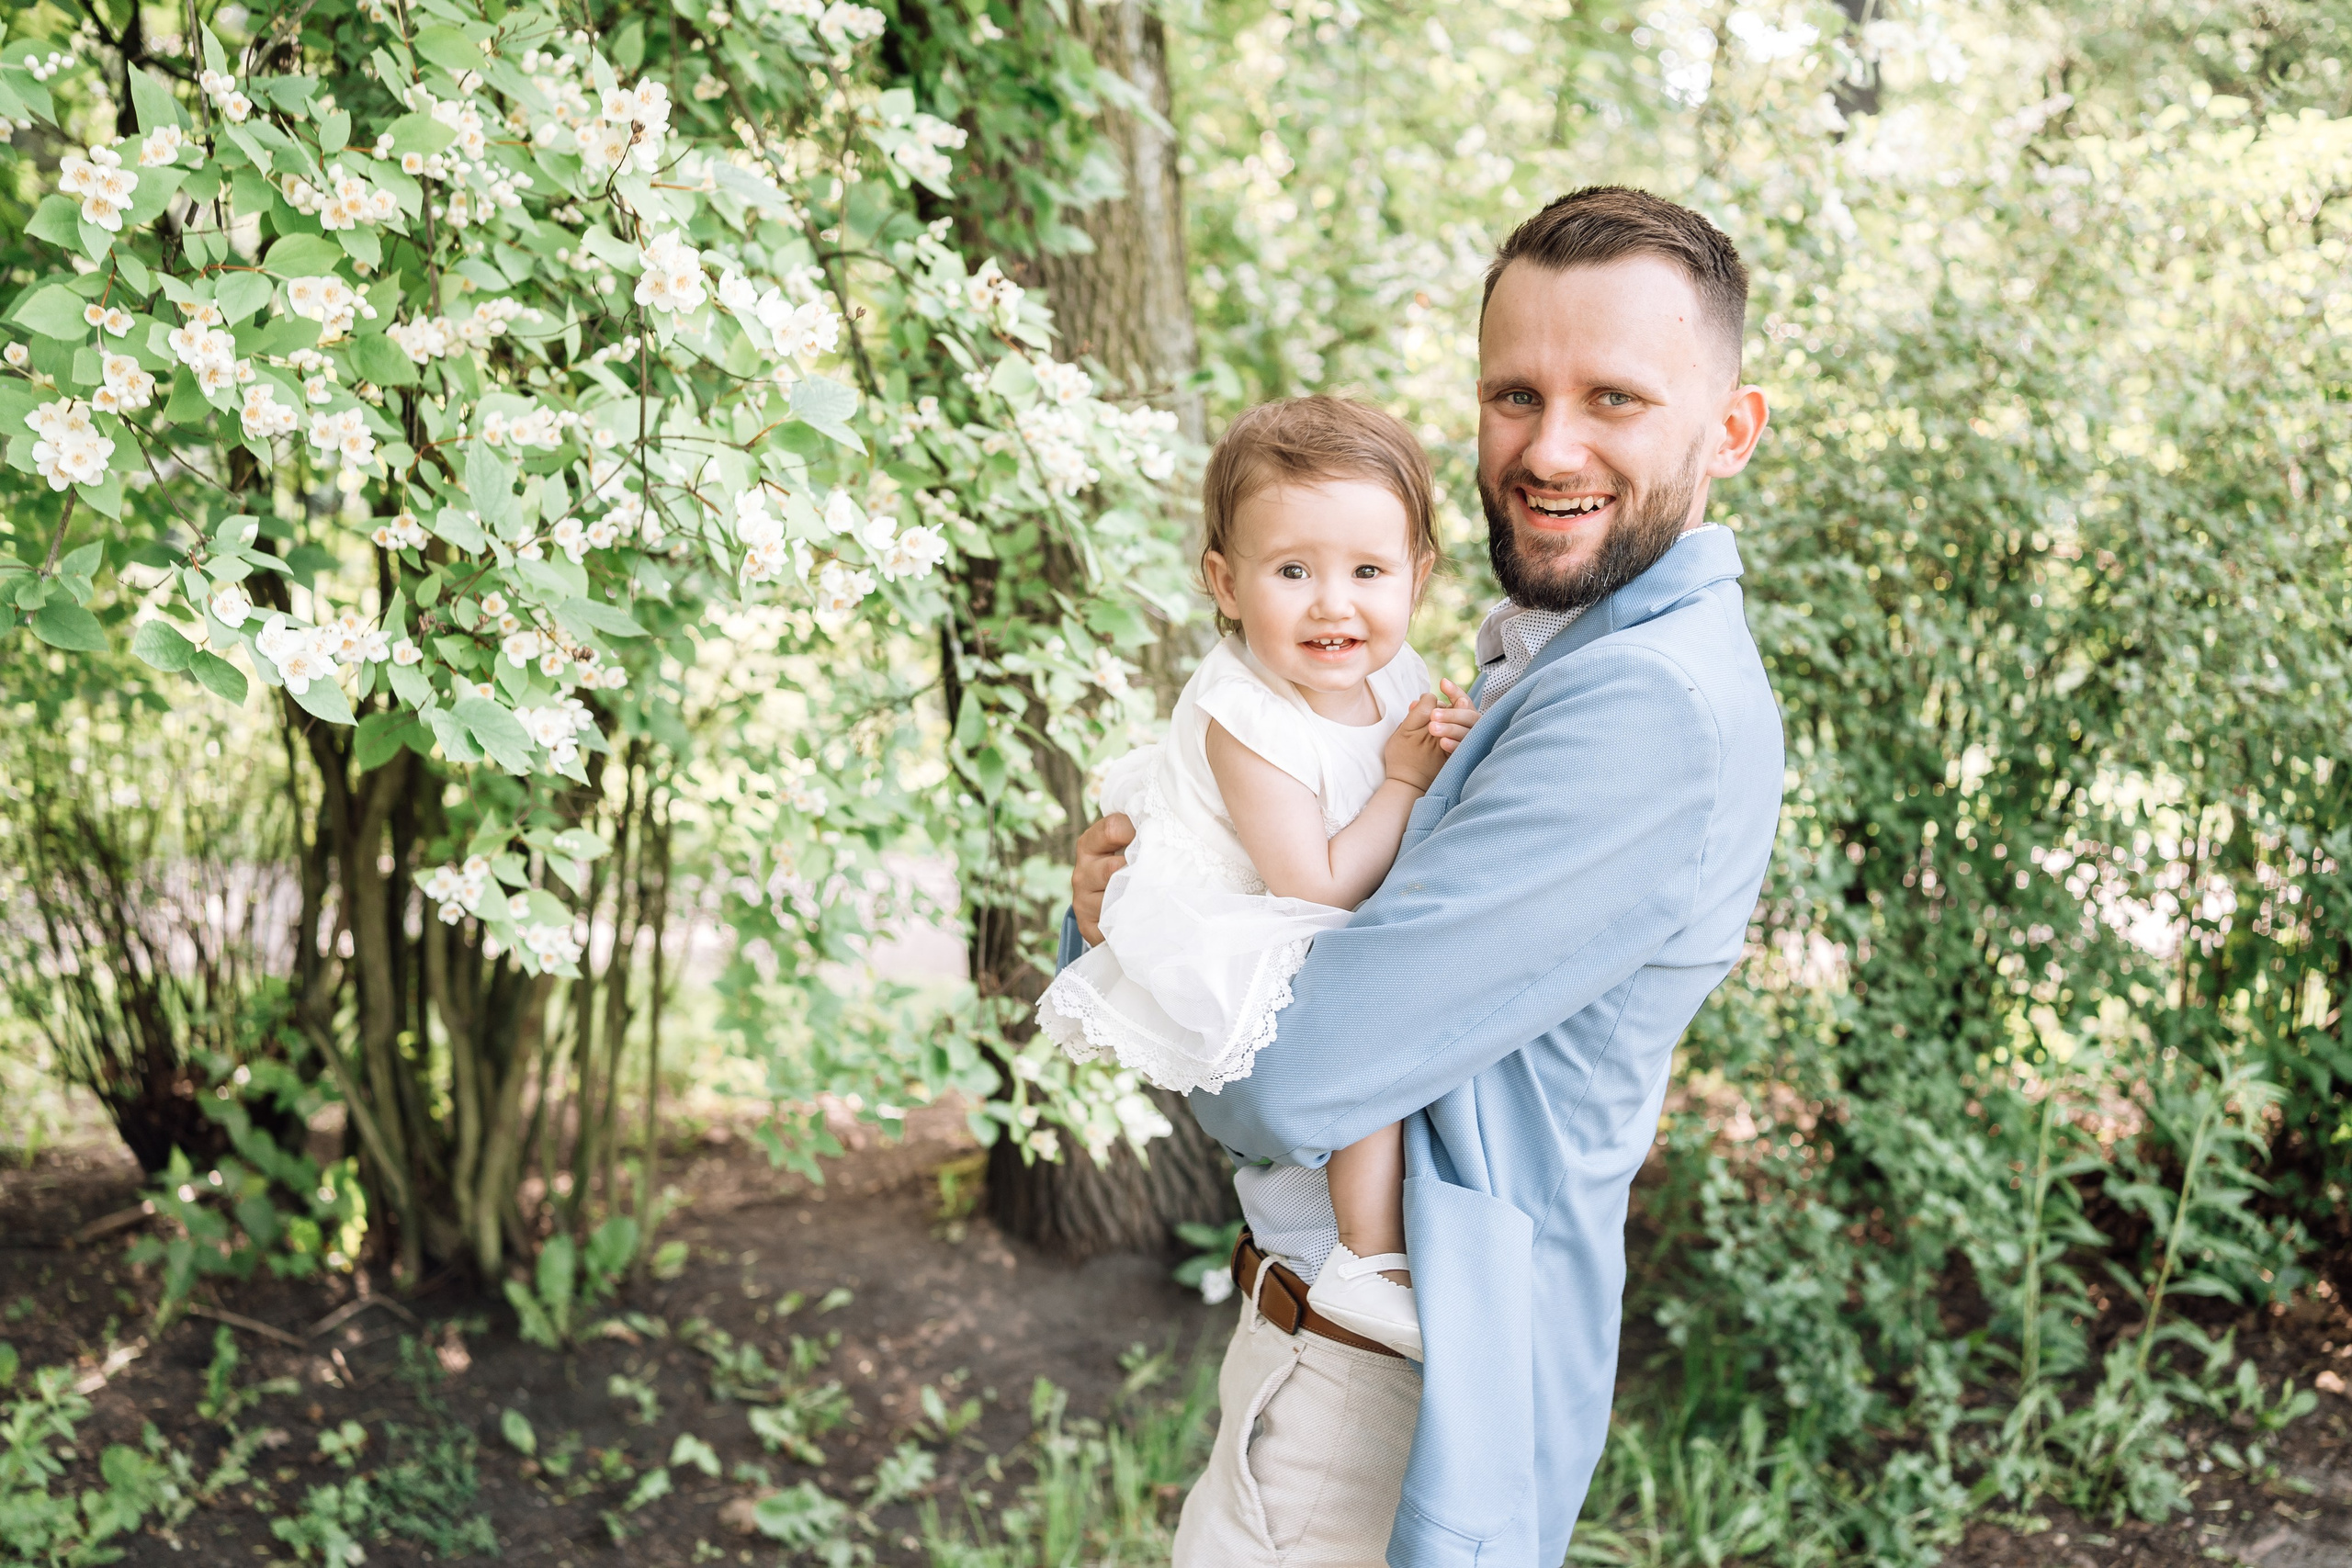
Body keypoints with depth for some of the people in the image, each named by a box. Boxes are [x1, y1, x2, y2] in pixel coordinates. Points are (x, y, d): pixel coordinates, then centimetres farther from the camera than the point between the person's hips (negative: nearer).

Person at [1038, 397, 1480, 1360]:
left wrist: (1452, 747, -11)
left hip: (1323, 941, 9)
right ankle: (1369, 1259, -14)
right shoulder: (1250, 720, -26)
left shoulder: (1394, 676, -3)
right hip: (1221, 950, -9)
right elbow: (1321, 889, -24)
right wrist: (1407, 781, -19)